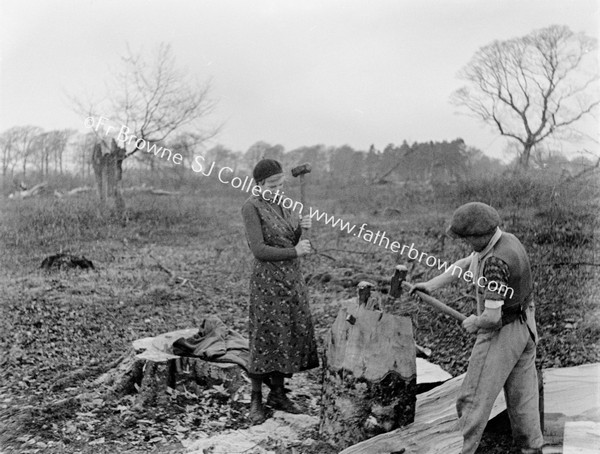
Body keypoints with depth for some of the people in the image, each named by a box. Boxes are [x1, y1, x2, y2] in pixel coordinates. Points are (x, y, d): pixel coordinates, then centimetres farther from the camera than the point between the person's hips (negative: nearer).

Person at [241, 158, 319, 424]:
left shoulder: (281, 204, 9)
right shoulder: (252, 207, -12)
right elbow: (259, 250, -19)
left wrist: (301, 228, -6)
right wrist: (295, 252, -15)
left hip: (291, 278, 7)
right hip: (268, 280, -7)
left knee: (292, 334, 10)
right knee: (265, 338, 0)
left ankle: (277, 394, 24)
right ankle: (256, 401, 14)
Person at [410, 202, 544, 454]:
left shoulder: (495, 263, -30)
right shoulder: (506, 239, 1)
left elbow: (492, 316, -29)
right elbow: (463, 265, 10)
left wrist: (474, 324, -8)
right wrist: (431, 284, 6)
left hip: (502, 334, -9)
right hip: (524, 328, 9)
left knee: (474, 398, 3)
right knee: (521, 394, 19)